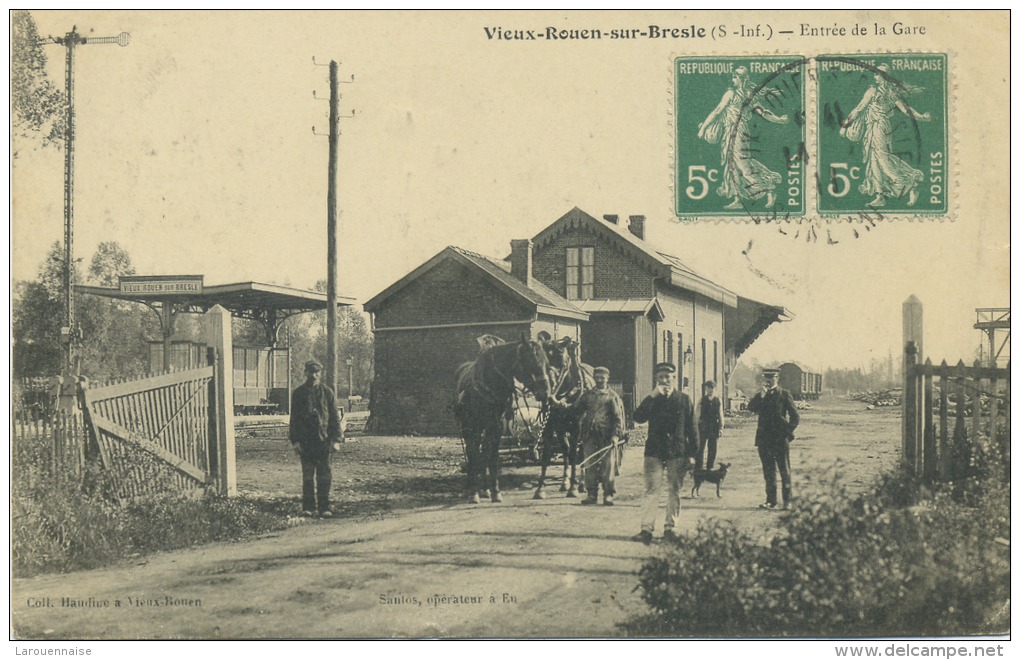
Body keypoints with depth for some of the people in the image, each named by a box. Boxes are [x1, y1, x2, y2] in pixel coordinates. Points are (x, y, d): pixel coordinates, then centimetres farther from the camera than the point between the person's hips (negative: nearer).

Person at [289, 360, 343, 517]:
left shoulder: (327, 393, 6)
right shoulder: (299, 393, 5)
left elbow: (334, 417, 6)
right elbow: (294, 418, 5)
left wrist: (336, 439, -2)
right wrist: (295, 440, -2)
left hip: (323, 439, 0)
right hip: (305, 441, 0)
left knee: (324, 476, -1)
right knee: (307, 475, 4)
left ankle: (324, 507, 4)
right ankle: (308, 507, 11)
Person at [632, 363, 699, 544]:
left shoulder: (684, 399, 6)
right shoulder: (652, 399, 8)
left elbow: (691, 428, 6)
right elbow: (638, 418, -8)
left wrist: (691, 454, 2)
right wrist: (652, 396, -14)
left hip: (677, 453, 0)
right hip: (654, 451, 0)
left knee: (674, 491, 4)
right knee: (651, 490, -6)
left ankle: (670, 528, 12)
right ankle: (647, 528, -9)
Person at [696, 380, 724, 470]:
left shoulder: (718, 401, 7)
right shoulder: (701, 401, 2)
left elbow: (721, 415, 8)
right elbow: (698, 415, 1)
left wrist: (721, 428, -1)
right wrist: (697, 429, -5)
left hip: (714, 429, 2)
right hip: (703, 428, -2)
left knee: (713, 449, 6)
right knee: (700, 448, -2)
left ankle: (710, 467, 16)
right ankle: (699, 467, 5)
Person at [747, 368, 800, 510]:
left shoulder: (784, 395, 2)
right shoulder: (760, 395, 13)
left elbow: (795, 417, 1)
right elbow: (751, 408, -5)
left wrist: (787, 432, -6)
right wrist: (761, 395, -14)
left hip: (780, 439, -4)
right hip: (764, 439, 4)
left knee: (784, 472, -1)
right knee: (768, 472, 7)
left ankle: (787, 501, 2)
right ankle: (770, 501, 12)